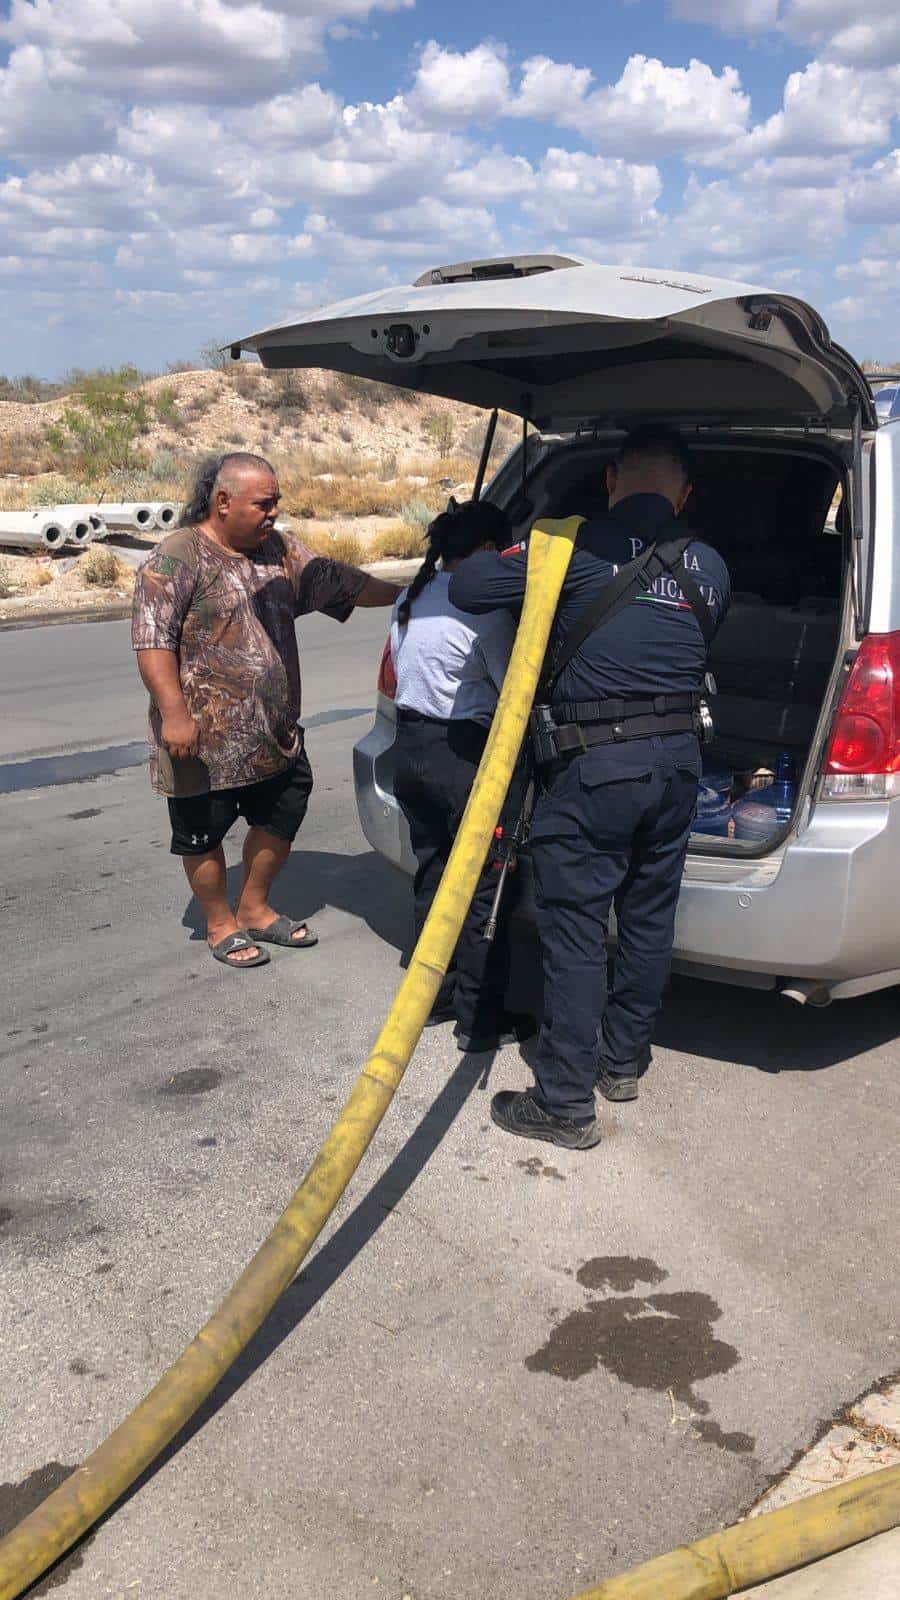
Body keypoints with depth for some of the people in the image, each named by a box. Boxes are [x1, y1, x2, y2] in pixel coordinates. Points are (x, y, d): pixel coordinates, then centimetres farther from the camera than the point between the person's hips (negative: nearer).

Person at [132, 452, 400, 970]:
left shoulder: (280, 550, 8)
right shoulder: (177, 559, -14)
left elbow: (338, 581, 16)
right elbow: (152, 641, -19)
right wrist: (174, 713, -26)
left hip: (275, 734, 7)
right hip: (205, 739, -7)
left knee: (281, 820, 15)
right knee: (204, 835, 7)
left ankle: (255, 909, 35)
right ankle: (221, 926, 26)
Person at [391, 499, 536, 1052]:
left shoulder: (412, 598, 9)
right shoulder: (483, 609, -17)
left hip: (410, 748, 9)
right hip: (463, 754, -8)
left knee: (433, 876, 18)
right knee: (482, 888, 2)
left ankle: (436, 996, 30)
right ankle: (481, 1019, 11)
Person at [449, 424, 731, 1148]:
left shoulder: (580, 545, -9)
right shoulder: (710, 566, 8)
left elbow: (467, 587, -9)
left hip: (594, 765, -6)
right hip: (679, 760, 6)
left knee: (574, 930, 2)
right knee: (649, 918, 18)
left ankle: (566, 1104, 9)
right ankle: (624, 1061, 34)